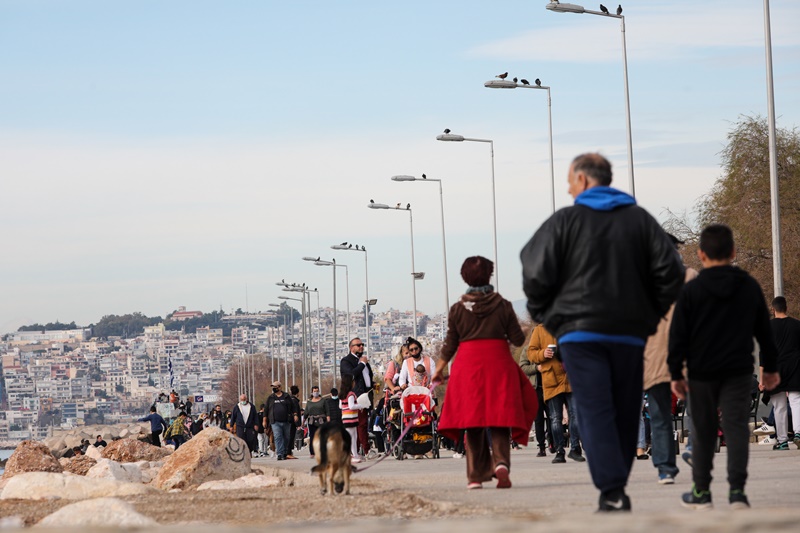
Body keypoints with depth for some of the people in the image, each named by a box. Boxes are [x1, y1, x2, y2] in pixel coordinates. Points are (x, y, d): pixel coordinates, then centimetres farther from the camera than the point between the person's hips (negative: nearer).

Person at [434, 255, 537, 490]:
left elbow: (450, 345, 5)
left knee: (472, 420, 6)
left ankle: (476, 475, 6)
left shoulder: (458, 309, 1)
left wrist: (439, 368, 18)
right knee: (500, 418, 2)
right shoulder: (503, 305, -1)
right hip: (499, 364, -1)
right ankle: (501, 462, -22)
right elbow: (517, 339, 0)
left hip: (468, 366, 1)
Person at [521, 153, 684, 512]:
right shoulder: (640, 219, 10)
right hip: (630, 332, 3)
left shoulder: (565, 220, 0)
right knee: (625, 412, 11)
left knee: (594, 411, -7)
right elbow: (670, 271, 2)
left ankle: (612, 492, -19)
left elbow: (536, 274, -6)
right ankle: (616, 489, 14)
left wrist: (545, 315, 9)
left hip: (580, 330, -3)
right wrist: (649, 314, 11)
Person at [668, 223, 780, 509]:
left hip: (702, 371, -1)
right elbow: (764, 332, 11)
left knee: (703, 431, 9)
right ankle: (737, 490, -14)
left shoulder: (691, 290, -5)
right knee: (737, 426, -2)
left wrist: (676, 373, 2)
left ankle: (701, 491, 17)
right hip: (739, 372, 1)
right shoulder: (750, 287, 4)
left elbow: (678, 336, -4)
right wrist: (770, 367, 21)